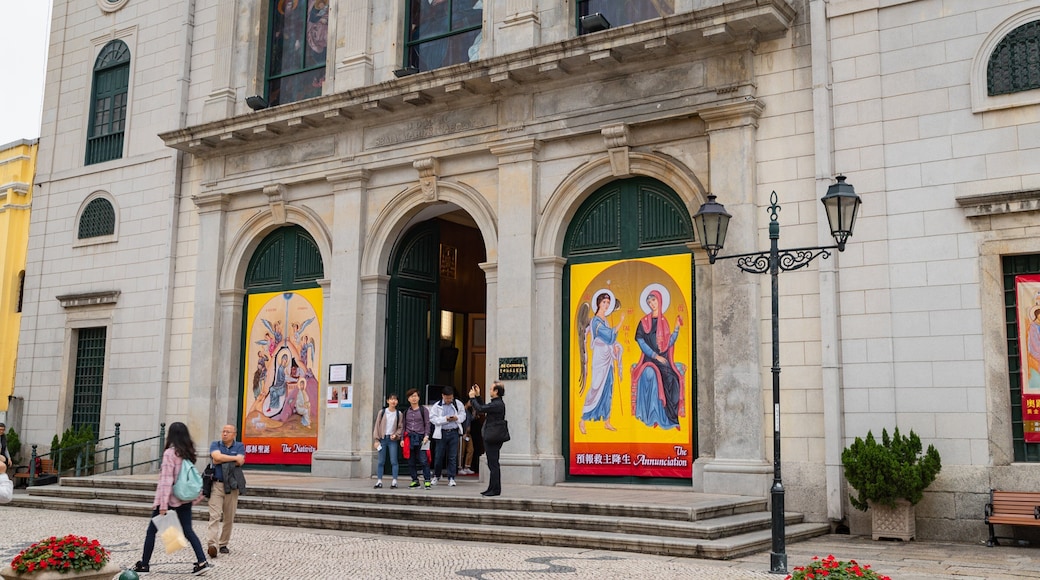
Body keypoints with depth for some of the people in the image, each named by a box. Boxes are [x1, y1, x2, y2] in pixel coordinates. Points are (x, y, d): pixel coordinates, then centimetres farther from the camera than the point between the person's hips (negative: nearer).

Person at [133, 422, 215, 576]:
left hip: (170, 498, -6)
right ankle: (202, 562, -2)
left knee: (152, 531, 9)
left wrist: (163, 504, -21)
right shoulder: (188, 453, 5)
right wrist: (198, 493, 19)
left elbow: (166, 480, -19)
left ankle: (143, 565, 17)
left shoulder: (170, 453, -15)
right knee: (188, 530, 9)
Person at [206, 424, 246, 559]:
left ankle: (223, 544, 17)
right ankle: (212, 544, -23)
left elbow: (240, 462, -9)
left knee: (229, 518, 6)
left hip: (232, 486, 2)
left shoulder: (239, 446, 9)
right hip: (216, 485, -1)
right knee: (215, 515, -13)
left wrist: (222, 460, -9)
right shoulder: (215, 445, 9)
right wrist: (234, 458, -7)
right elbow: (217, 456, -12)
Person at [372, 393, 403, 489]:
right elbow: (377, 426, 4)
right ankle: (379, 481, 8)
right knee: (381, 461, 2)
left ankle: (394, 481, -2)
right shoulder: (382, 412, 4)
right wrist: (376, 440, -1)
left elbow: (401, 427, 9)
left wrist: (396, 435, -9)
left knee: (394, 461, -5)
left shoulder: (399, 414, 5)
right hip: (382, 438, 0)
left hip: (393, 439, 0)